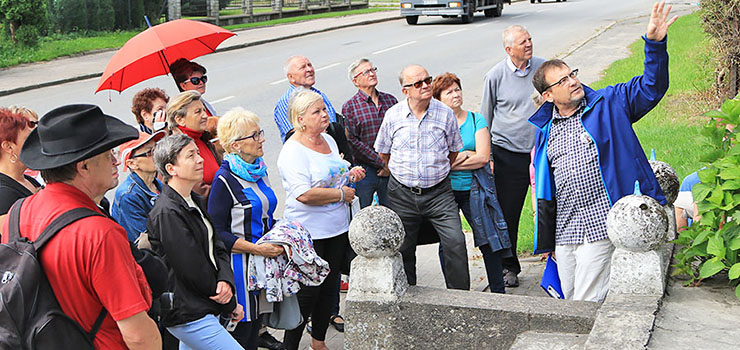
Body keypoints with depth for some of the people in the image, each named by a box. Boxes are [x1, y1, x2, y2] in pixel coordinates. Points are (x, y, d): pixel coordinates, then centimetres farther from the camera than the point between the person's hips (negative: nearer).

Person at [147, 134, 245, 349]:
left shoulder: (194, 201, 11)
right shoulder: (166, 213, -19)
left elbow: (217, 247, 9)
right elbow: (193, 270, -18)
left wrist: (226, 281, -12)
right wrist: (230, 305, -7)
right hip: (189, 315, -9)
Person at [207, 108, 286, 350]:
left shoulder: (259, 171, 9)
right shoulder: (225, 180, -17)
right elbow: (216, 232, -17)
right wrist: (256, 249, -22)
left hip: (264, 257, 8)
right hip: (239, 263, -8)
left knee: (256, 321, 15)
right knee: (241, 329, 1)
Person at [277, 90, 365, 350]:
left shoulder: (329, 140, 10)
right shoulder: (293, 151, -17)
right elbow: (305, 194, -28)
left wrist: (350, 174, 6)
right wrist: (342, 194, -18)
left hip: (337, 230, 8)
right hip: (308, 233, -8)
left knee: (329, 287, 17)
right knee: (308, 292, -2)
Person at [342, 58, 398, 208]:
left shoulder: (390, 100, 8)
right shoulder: (349, 107, -4)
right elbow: (353, 141, -11)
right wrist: (382, 163, -12)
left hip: (392, 171, 3)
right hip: (365, 171, -3)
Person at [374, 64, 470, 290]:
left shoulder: (445, 113, -2)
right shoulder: (393, 115, -2)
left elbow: (454, 150, 12)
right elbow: (383, 153, 11)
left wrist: (438, 171, 10)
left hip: (438, 193, -1)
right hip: (402, 193, 1)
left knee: (455, 242, -12)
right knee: (403, 248, 8)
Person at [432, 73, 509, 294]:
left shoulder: (476, 120, 4)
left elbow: (483, 157, -8)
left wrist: (449, 163, -11)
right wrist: (466, 155, -13)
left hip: (473, 189, 0)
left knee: (489, 239, -4)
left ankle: (498, 292, 7)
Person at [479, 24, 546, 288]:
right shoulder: (496, 76, -4)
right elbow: (485, 119, 5)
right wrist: (486, 156, 2)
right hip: (507, 154, -1)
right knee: (507, 211, 3)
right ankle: (509, 266, 18)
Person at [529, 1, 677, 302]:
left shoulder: (609, 104, 2)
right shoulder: (545, 129, 12)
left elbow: (651, 87, -7)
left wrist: (654, 43, -24)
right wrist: (545, 239, 17)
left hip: (601, 227, -5)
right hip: (563, 231, 5)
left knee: (587, 303, -7)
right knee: (570, 299, 15)